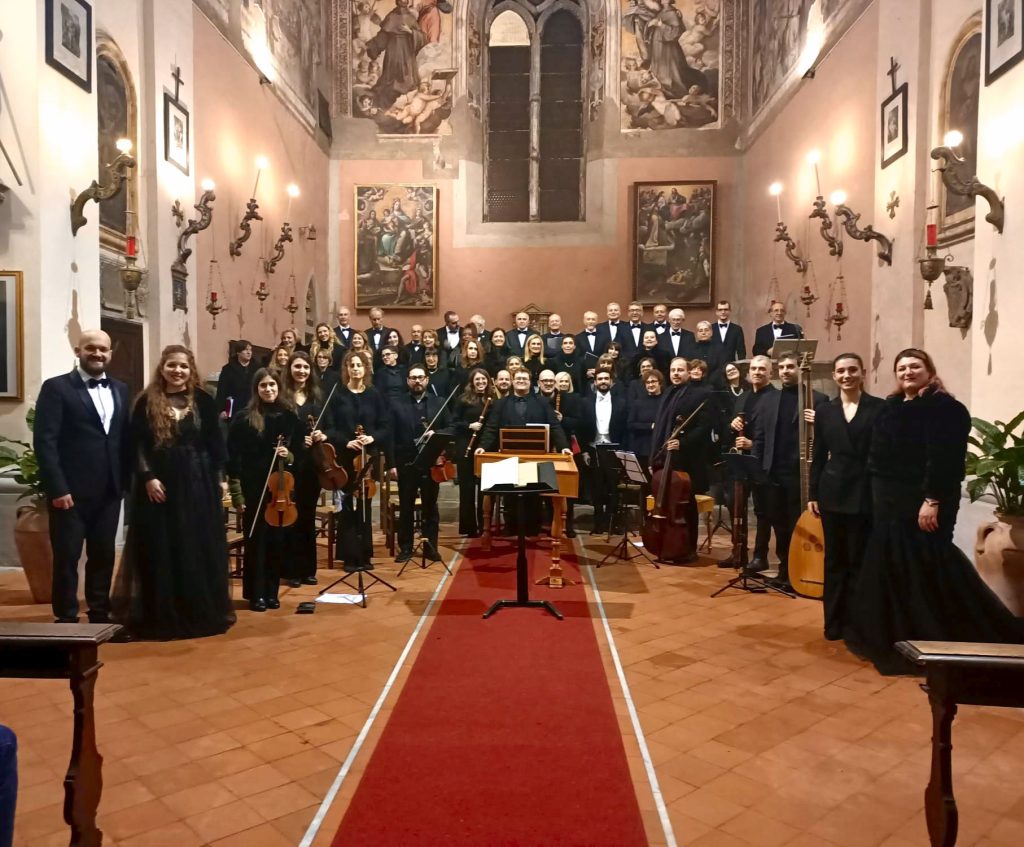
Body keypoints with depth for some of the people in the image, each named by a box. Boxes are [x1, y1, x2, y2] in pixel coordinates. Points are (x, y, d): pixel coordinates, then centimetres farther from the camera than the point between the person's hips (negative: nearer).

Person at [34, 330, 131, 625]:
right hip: (70, 491, -5)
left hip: (109, 490, 5)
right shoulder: (56, 387, -3)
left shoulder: (120, 389, 12)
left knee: (103, 555, 12)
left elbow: (126, 438, 11)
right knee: (67, 556, 3)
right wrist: (57, 488, -16)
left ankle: (100, 616, 23)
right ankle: (66, 619, 15)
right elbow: (44, 441, -10)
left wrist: (126, 481, 3)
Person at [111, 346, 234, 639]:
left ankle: (202, 613, 17)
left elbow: (215, 443, 5)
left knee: (200, 548, 6)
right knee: (161, 550, 4)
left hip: (198, 482, 1)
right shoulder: (147, 402, 2)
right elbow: (138, 444, -2)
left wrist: (220, 478, 1)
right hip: (158, 483, 0)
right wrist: (147, 477, -12)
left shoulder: (204, 401, 3)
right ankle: (162, 616, 14)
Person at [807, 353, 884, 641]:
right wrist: (813, 494, 5)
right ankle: (834, 622, 18)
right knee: (834, 559, 9)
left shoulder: (880, 408, -1)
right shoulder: (824, 410, 8)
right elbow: (818, 456, 9)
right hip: (833, 492, 3)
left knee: (859, 560, 3)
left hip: (866, 493, -2)